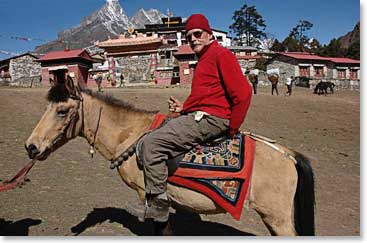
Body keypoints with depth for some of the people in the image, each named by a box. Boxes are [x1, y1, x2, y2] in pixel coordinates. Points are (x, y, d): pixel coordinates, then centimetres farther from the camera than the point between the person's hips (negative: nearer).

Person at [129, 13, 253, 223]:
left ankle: (157, 205, -9)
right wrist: (184, 107, 13)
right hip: (198, 115, 11)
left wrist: (232, 130, -15)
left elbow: (243, 92, -17)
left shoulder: (221, 54, -7)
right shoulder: (204, 60, 24)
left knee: (151, 143, -19)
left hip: (210, 118, -11)